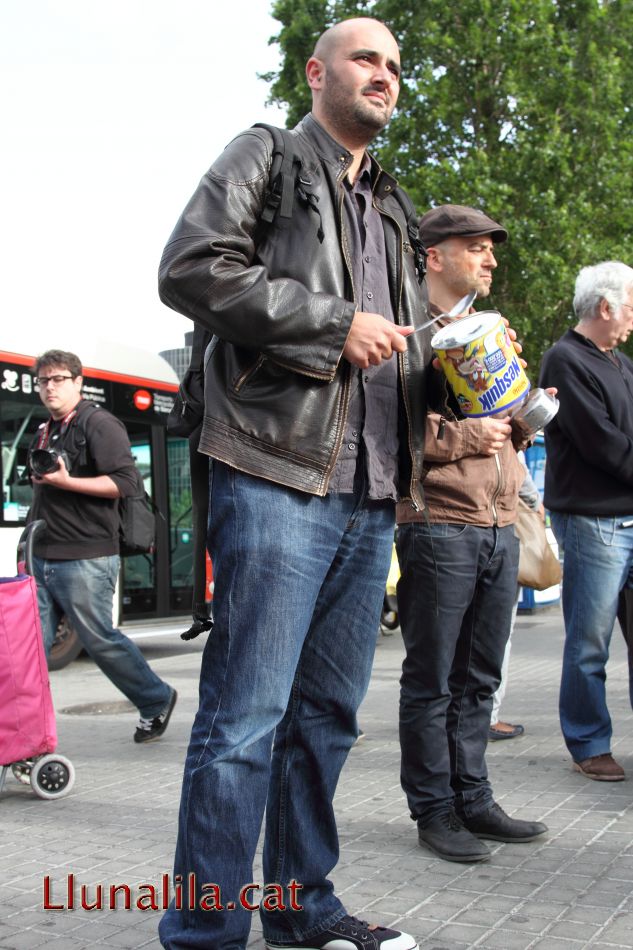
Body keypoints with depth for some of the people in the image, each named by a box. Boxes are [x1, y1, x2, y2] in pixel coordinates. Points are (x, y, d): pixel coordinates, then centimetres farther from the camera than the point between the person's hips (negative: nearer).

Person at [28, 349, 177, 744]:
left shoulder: (99, 425, -8)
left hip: (85, 560, -8)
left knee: (100, 640, 1)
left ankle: (157, 700, 21)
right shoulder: (45, 433, 18)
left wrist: (65, 481, -23)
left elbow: (125, 482, -17)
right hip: (42, 559, 8)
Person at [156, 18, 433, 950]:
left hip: (369, 499, 8)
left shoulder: (389, 209, 26)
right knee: (247, 715, -9)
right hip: (278, 480, -7)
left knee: (327, 713, 12)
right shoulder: (266, 157, 6)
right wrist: (333, 322, -12)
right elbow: (191, 269, -10)